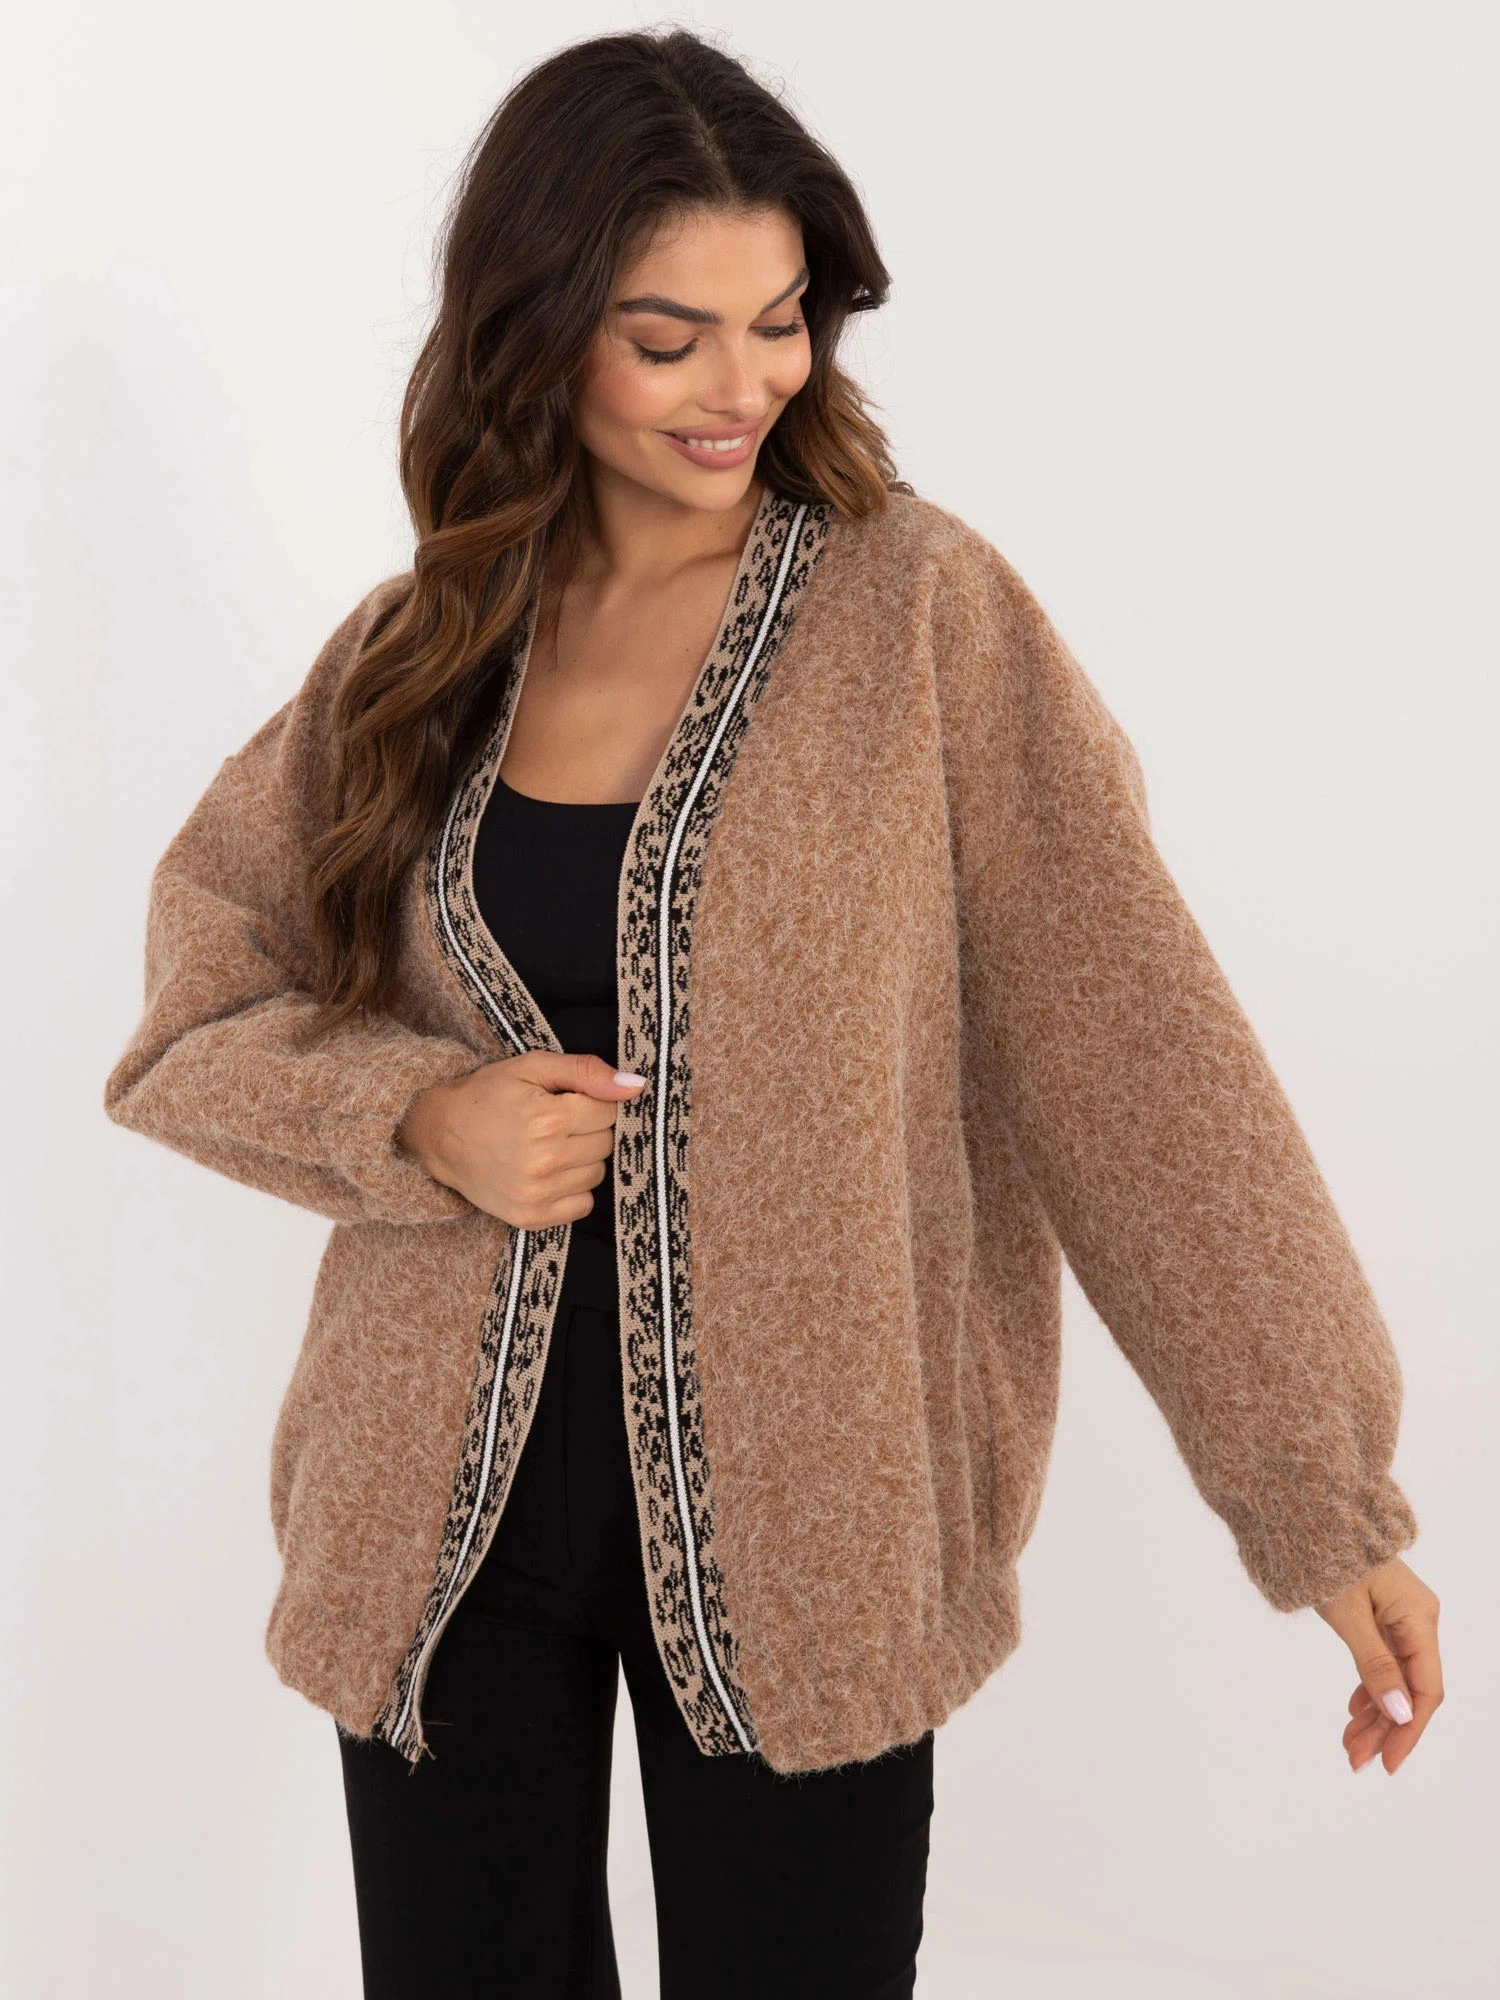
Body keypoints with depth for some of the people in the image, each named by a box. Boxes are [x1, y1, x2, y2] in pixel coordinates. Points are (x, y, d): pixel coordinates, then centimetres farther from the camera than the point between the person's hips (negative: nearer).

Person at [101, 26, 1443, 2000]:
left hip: (799, 1520, -2)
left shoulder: (922, 614, -7)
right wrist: (421, 1118, -13)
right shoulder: (415, 651, 3)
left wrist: (1329, 1503, -13)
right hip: (448, 1509, 3)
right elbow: (192, 1011, 8)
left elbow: (1129, 1036, -11)